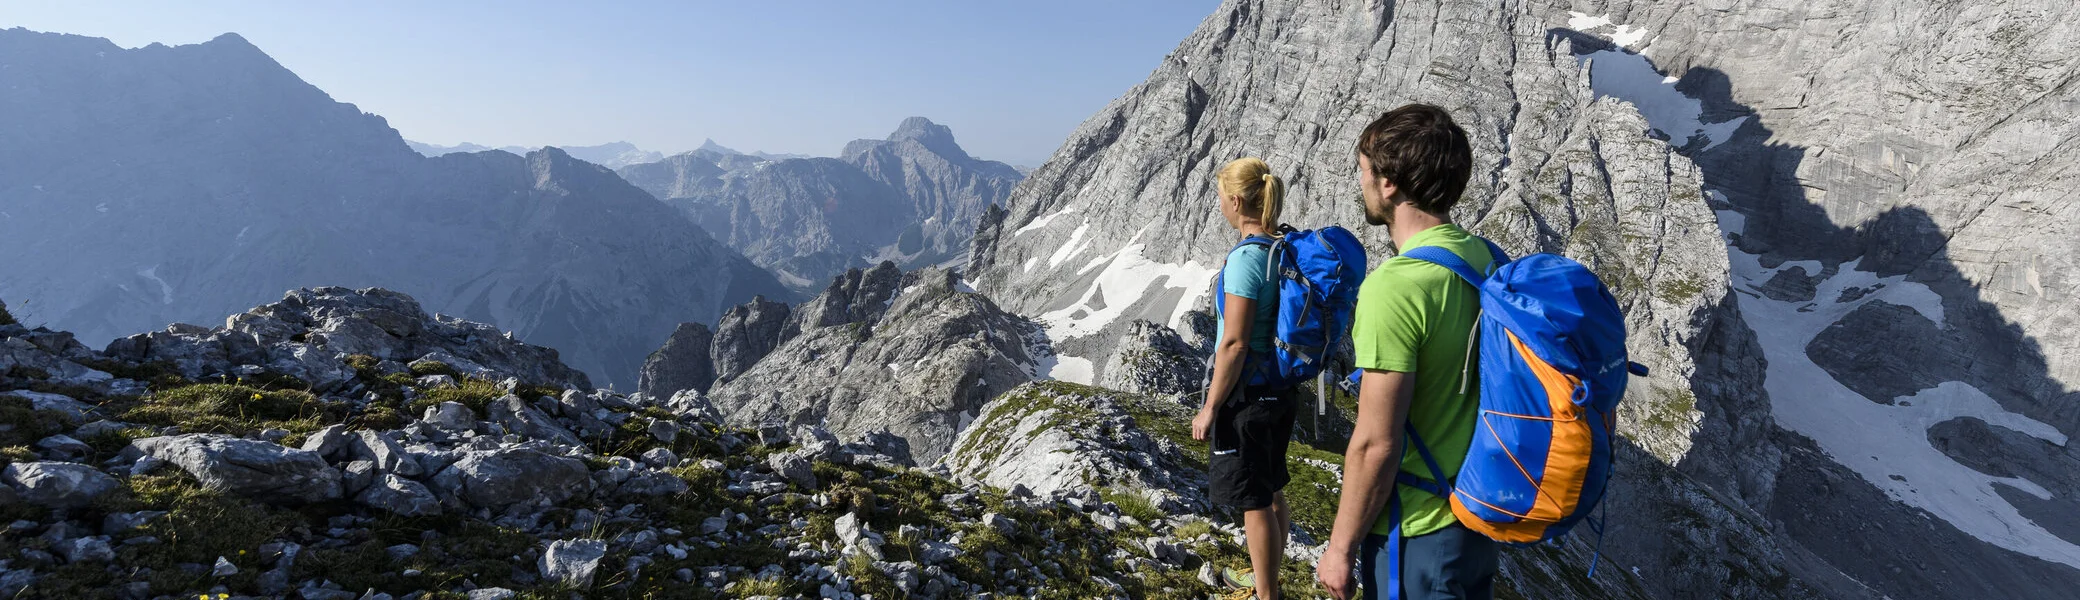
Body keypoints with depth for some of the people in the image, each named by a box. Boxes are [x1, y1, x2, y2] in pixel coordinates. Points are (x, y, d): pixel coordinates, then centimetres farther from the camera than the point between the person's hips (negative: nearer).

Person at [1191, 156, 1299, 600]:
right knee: (1272, 492, 21)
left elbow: (1234, 344, -23)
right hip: (1281, 390, 9)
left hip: (1246, 394, -9)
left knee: (1254, 500, 6)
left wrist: (1209, 409, -15)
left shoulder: (1246, 257, -22)